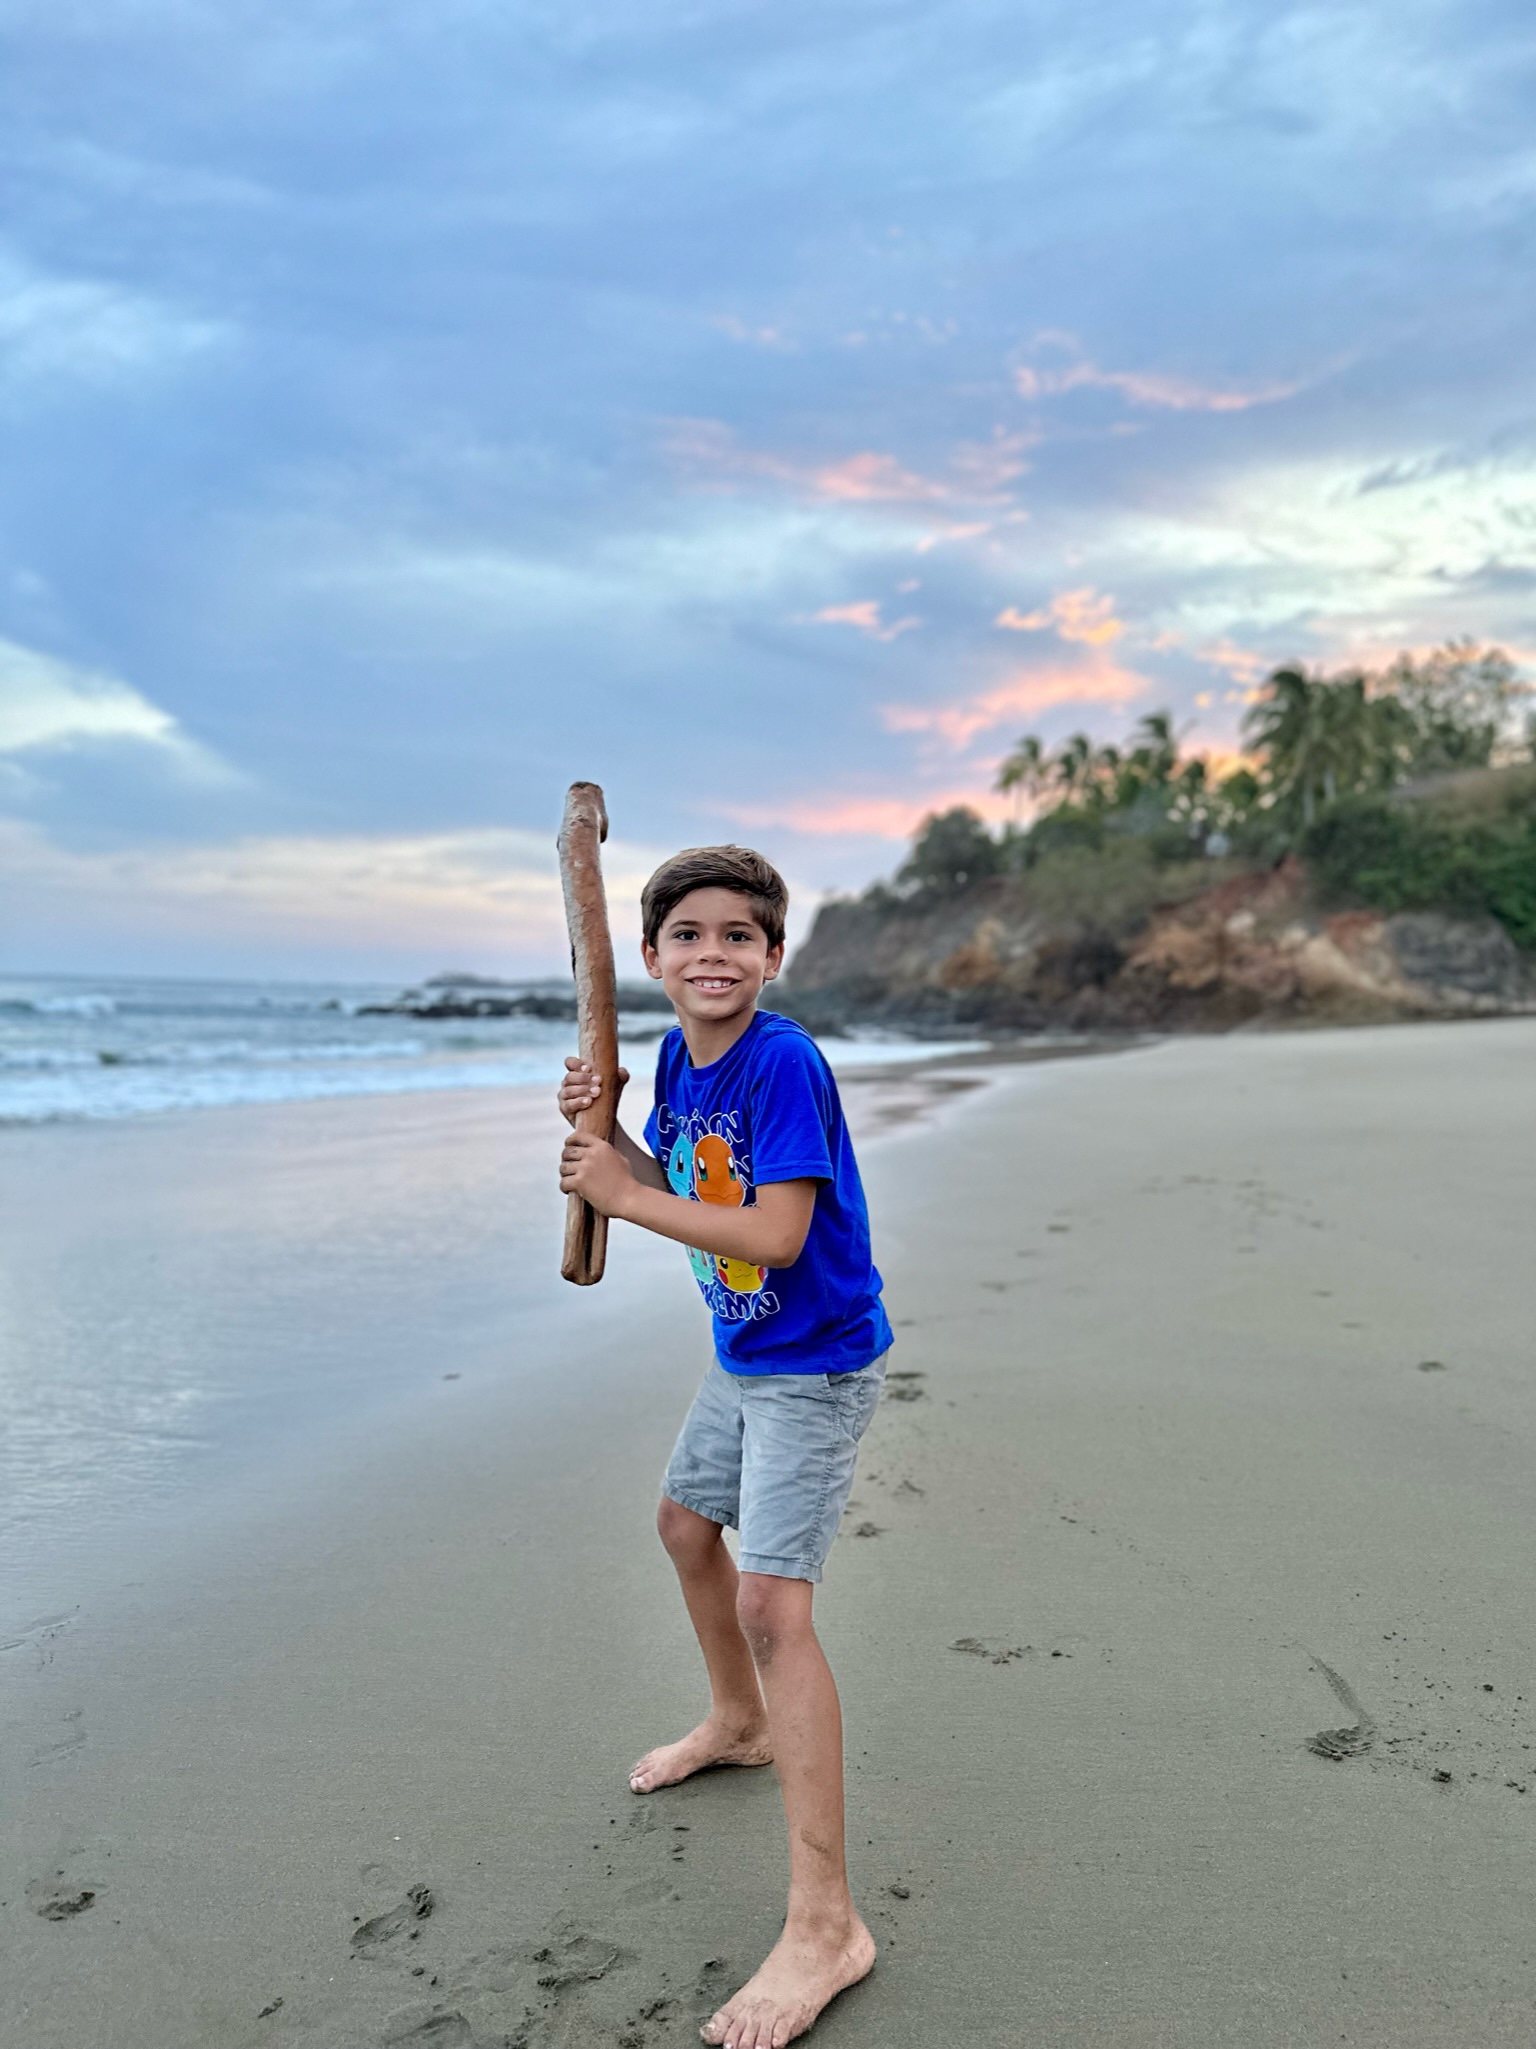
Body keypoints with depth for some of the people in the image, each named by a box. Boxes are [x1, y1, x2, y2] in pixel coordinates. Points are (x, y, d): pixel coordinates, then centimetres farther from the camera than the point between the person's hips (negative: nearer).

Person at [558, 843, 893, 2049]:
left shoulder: (783, 1061, -25)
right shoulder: (679, 1055, 1)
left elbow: (774, 1234, -30)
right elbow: (676, 1189, 8)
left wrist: (622, 1195, -23)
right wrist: (599, 1127, -10)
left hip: (815, 1368, -9)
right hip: (741, 1356, 9)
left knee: (772, 1600, -16)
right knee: (687, 1524, 26)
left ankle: (826, 1926, -8)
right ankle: (739, 1724, 52)